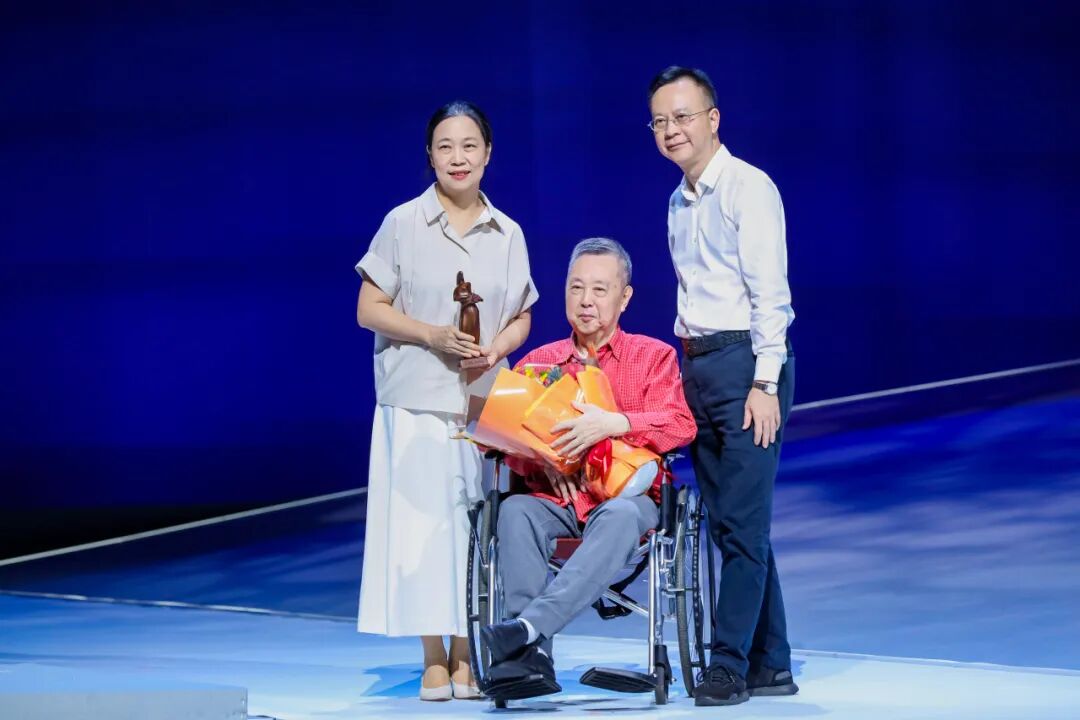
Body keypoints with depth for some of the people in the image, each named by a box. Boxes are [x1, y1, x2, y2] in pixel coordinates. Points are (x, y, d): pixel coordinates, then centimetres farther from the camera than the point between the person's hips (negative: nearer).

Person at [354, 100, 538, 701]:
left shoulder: (508, 234, 8)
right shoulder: (404, 224, -1)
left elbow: (521, 317, 13)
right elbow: (370, 310, -1)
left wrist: (496, 348, -9)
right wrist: (433, 336, -16)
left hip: (484, 401, 2)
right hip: (417, 400, -2)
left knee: (475, 522, 2)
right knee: (421, 521, -4)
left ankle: (465, 656, 11)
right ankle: (434, 659, 3)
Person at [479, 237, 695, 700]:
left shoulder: (654, 357, 14)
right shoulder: (539, 362, 19)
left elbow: (681, 425, -3)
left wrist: (613, 423, -20)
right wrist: (544, 461, -12)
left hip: (627, 496, -2)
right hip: (554, 500, 2)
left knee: (620, 516, -38)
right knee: (515, 510, -32)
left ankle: (528, 625, -51)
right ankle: (532, 655, -42)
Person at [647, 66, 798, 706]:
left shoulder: (748, 188, -8)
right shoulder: (679, 203, 17)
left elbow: (770, 292, -13)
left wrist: (764, 383, -18)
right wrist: (688, 361, 11)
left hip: (745, 362, -8)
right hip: (698, 365, 8)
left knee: (741, 524, -9)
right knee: (729, 525, 8)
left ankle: (729, 667, -8)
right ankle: (771, 665, 14)